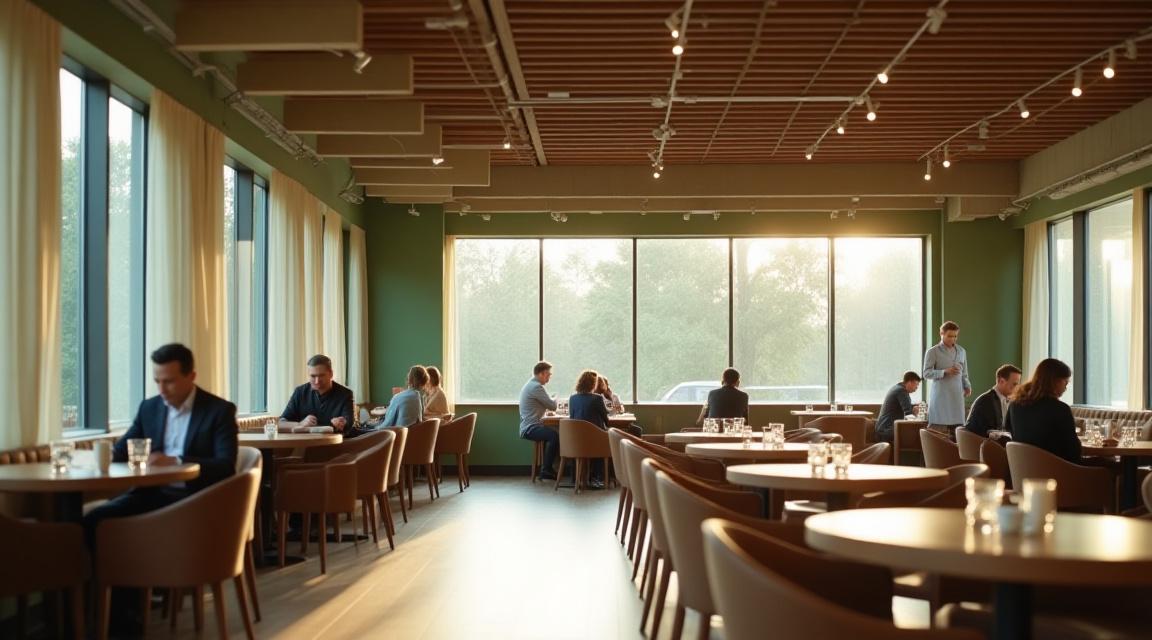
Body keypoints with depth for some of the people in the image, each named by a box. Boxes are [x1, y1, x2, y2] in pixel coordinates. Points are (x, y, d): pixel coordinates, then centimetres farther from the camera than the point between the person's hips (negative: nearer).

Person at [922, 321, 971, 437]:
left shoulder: (961, 351, 15)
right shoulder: (932, 351, -1)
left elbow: (964, 374, 21)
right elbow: (927, 373, -6)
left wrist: (967, 386, 3)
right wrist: (945, 372, -18)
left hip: (957, 395, 5)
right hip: (940, 395, -5)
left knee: (957, 427, 1)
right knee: (938, 428, -8)